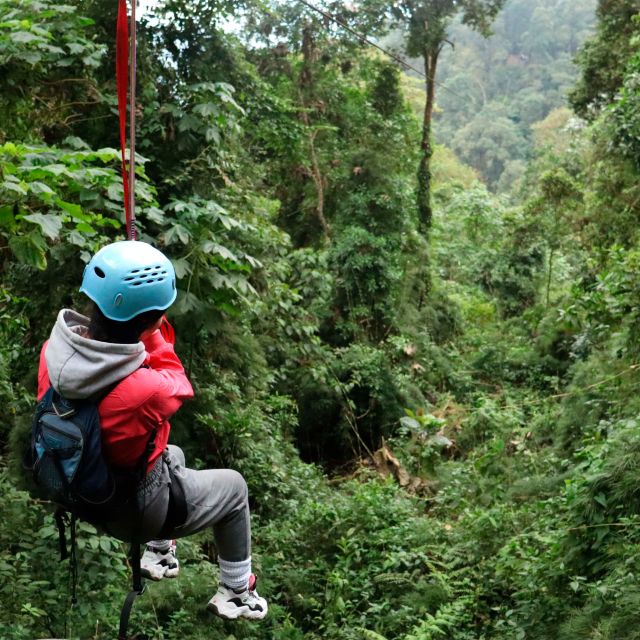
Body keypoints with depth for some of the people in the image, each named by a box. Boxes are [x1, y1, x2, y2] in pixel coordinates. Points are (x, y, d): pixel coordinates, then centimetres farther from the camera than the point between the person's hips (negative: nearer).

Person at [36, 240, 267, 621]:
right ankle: (236, 594, 38)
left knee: (174, 456, 35)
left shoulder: (55, 348, -22)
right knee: (234, 486, 20)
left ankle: (159, 556, 52)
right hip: (130, 510, -6)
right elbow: (178, 388, -17)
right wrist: (154, 334, -12)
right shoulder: (144, 390, -41)